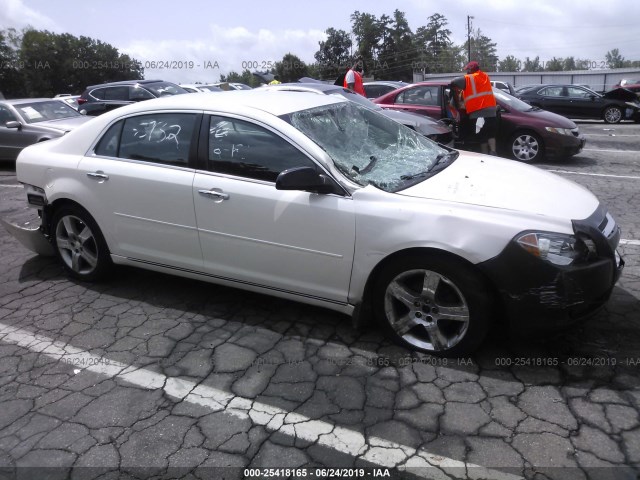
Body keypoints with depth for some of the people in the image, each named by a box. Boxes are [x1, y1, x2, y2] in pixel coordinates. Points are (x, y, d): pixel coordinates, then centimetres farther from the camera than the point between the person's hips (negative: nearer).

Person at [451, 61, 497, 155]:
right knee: (491, 134, 9)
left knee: (482, 136, 1)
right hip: (491, 110, 5)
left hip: (477, 113, -5)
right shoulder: (485, 76, 17)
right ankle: (493, 152, -6)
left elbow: (453, 82, -7)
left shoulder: (468, 79, -2)